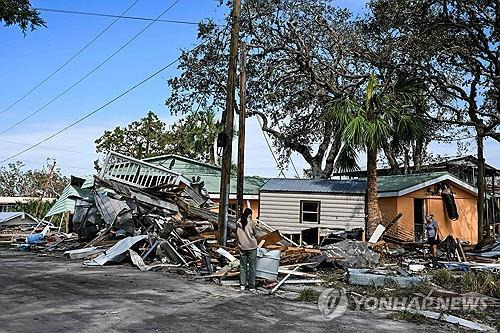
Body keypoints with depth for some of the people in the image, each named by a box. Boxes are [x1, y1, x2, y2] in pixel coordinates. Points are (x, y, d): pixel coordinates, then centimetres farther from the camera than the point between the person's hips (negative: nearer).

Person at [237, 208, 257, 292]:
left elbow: (237, 233, 4)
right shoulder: (251, 222, -12)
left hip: (242, 247, 3)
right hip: (252, 247, -3)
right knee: (252, 267, 6)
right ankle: (251, 286, 9)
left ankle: (242, 285, 11)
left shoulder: (238, 222, -2)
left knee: (242, 266, 12)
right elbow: (254, 233, 1)